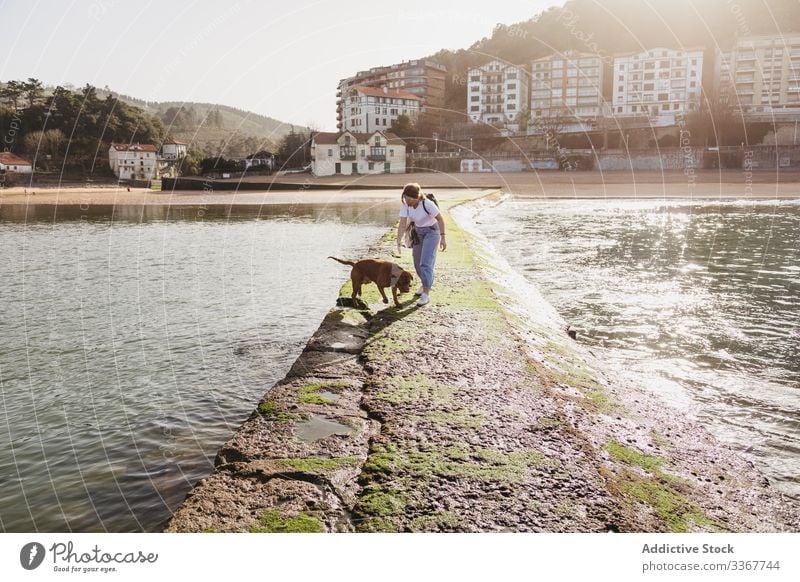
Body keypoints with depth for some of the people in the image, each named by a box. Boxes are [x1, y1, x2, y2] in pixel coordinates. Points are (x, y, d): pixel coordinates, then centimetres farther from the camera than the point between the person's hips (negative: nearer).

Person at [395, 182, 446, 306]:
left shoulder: (427, 204, -31)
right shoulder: (405, 203, -18)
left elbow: (440, 219, -18)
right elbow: (402, 224, -17)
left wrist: (443, 237, -15)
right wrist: (398, 243, -23)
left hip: (432, 231, -6)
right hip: (418, 231, 6)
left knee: (426, 262, -14)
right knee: (417, 262, 14)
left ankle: (426, 294, -8)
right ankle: (426, 284, 40)